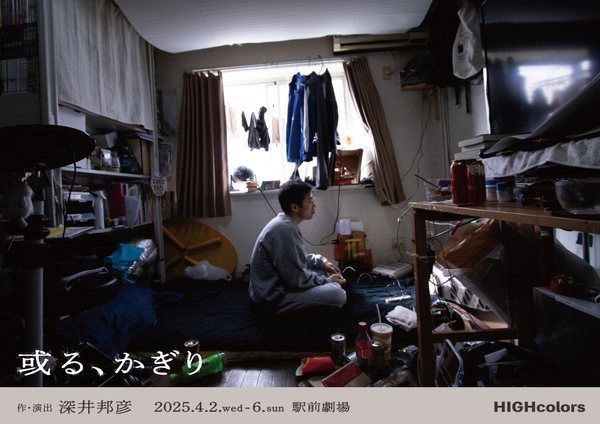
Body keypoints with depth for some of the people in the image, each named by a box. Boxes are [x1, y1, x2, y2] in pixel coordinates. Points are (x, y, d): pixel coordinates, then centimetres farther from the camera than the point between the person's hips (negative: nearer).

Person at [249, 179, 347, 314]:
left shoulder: (285, 223, 5)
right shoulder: (285, 229, -26)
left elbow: (298, 257, 20)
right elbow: (296, 278, -25)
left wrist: (322, 261, 7)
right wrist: (327, 281, -11)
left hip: (278, 283, 10)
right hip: (273, 297, -10)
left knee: (327, 271, 18)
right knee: (337, 294, -20)